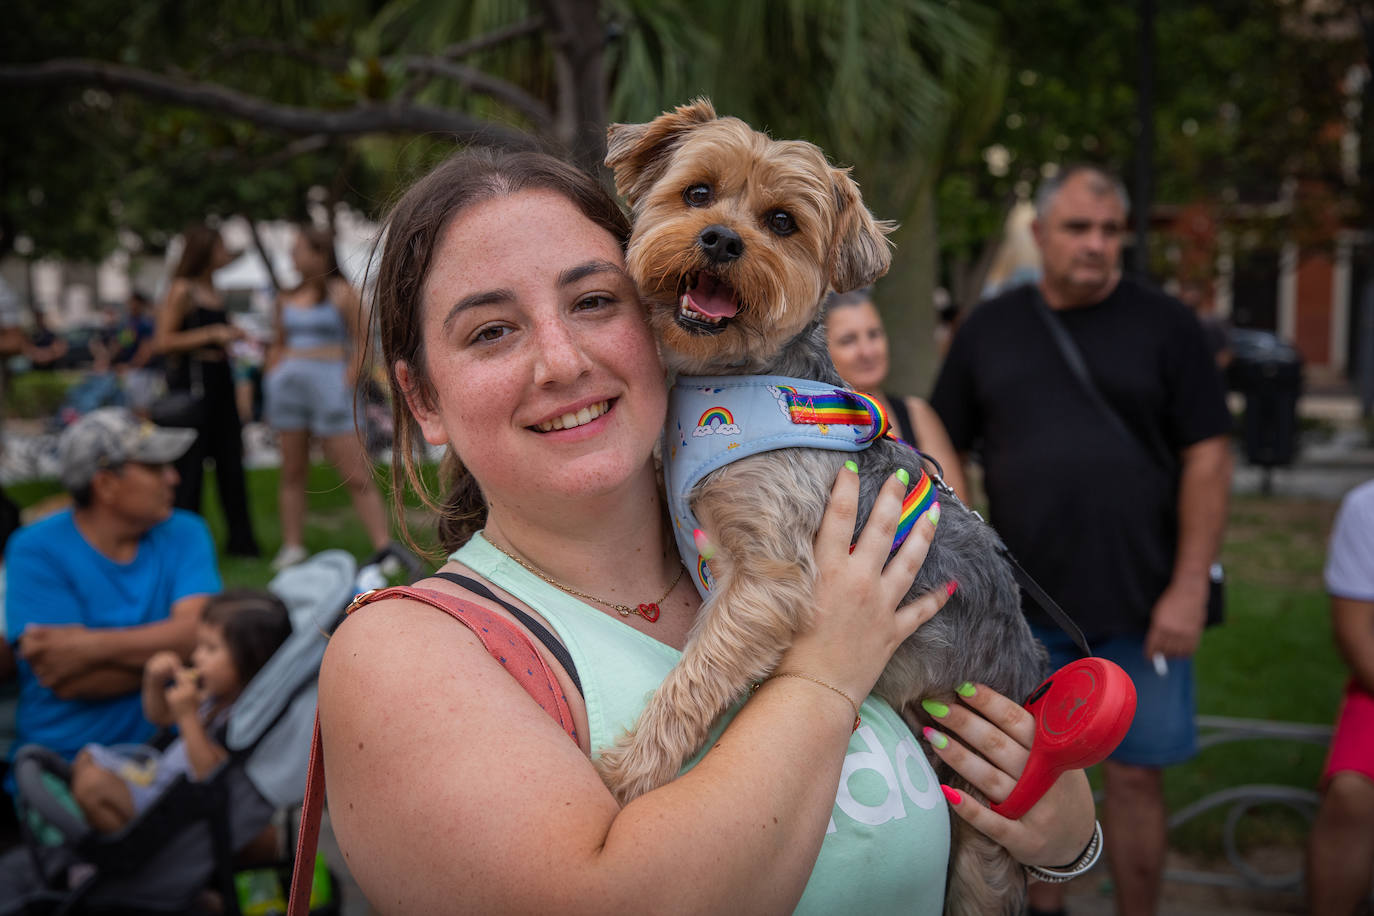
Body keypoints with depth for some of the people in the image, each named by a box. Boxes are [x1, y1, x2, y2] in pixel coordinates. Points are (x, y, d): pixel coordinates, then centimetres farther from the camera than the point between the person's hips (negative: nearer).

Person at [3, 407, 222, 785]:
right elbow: (67, 681, -13)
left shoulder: (185, 534, 6)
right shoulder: (36, 551, -3)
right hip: (63, 758, -1)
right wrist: (165, 645, -10)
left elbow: (199, 633, -9)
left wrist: (91, 647, -17)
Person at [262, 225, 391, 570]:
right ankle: (292, 546, 16)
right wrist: (271, 385, 14)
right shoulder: (287, 298, 15)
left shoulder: (341, 293, -1)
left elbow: (362, 343, -4)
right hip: (288, 384, 6)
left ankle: (384, 548, -9)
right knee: (292, 471, 8)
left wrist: (348, 383, -12)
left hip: (329, 382, -5)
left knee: (357, 475, -9)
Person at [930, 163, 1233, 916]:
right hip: (1024, 604, 2)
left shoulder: (1164, 325, 0)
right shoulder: (988, 329, 5)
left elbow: (1207, 457, -3)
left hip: (1141, 606, -1)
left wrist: (1188, 586, -10)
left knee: (1136, 776, 6)